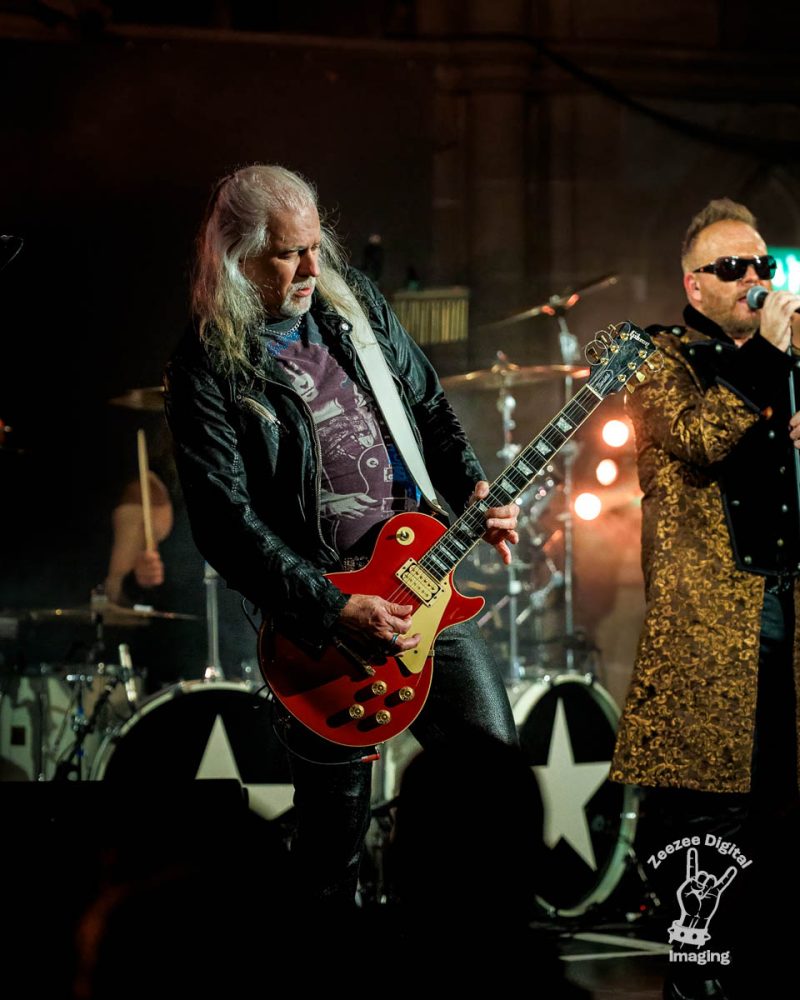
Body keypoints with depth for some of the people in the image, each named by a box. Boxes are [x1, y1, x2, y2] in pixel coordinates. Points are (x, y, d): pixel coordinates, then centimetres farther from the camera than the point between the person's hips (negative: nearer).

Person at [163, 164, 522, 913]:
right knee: (335, 821, 4)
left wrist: (472, 491, -1)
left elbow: (428, 406, 16)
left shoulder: (353, 302, 4)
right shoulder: (207, 370, -14)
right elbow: (226, 523, -18)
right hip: (318, 605, -5)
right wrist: (334, 610, -22)